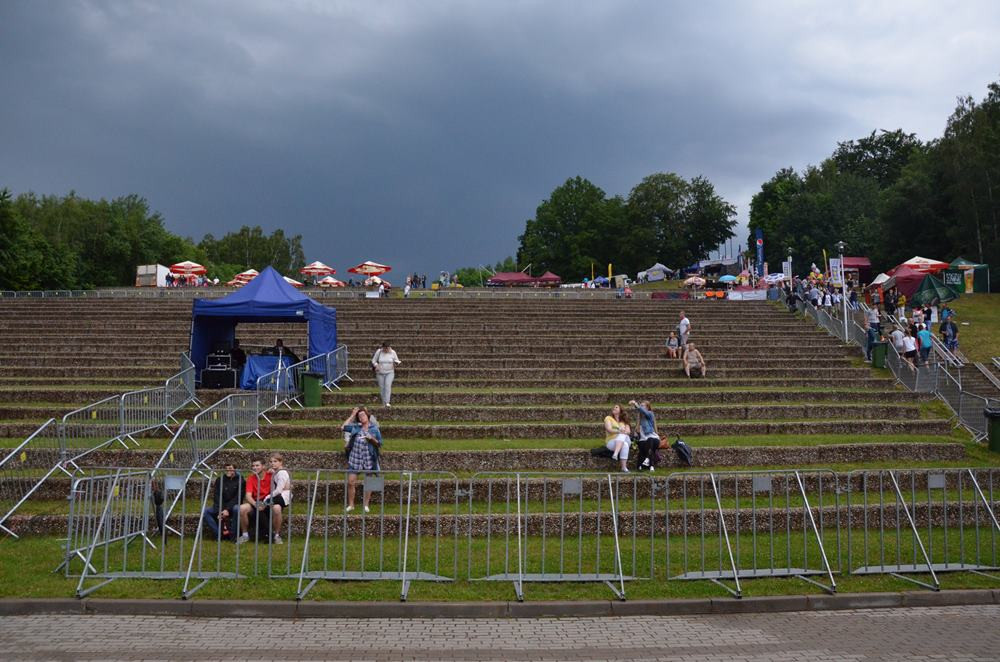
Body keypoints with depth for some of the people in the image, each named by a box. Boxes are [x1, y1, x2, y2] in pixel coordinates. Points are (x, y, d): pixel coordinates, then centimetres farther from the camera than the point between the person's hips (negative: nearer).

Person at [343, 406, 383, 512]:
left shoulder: (374, 428, 2)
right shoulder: (355, 427, 8)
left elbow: (379, 444, 2)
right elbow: (343, 427, 1)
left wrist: (371, 438, -17)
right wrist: (352, 415, 4)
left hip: (368, 459, -1)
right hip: (355, 458, 1)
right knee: (351, 482, -2)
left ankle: (366, 505, 16)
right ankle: (351, 505, 9)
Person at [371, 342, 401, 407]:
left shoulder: (392, 352, -4)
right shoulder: (378, 352, -5)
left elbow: (396, 360, 8)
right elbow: (373, 360, 3)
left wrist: (396, 362, -16)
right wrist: (376, 365, -16)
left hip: (390, 373, -1)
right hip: (380, 373, 1)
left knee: (388, 385, -20)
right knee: (381, 387, 2)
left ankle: (387, 402, -25)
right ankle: (383, 403, 15)